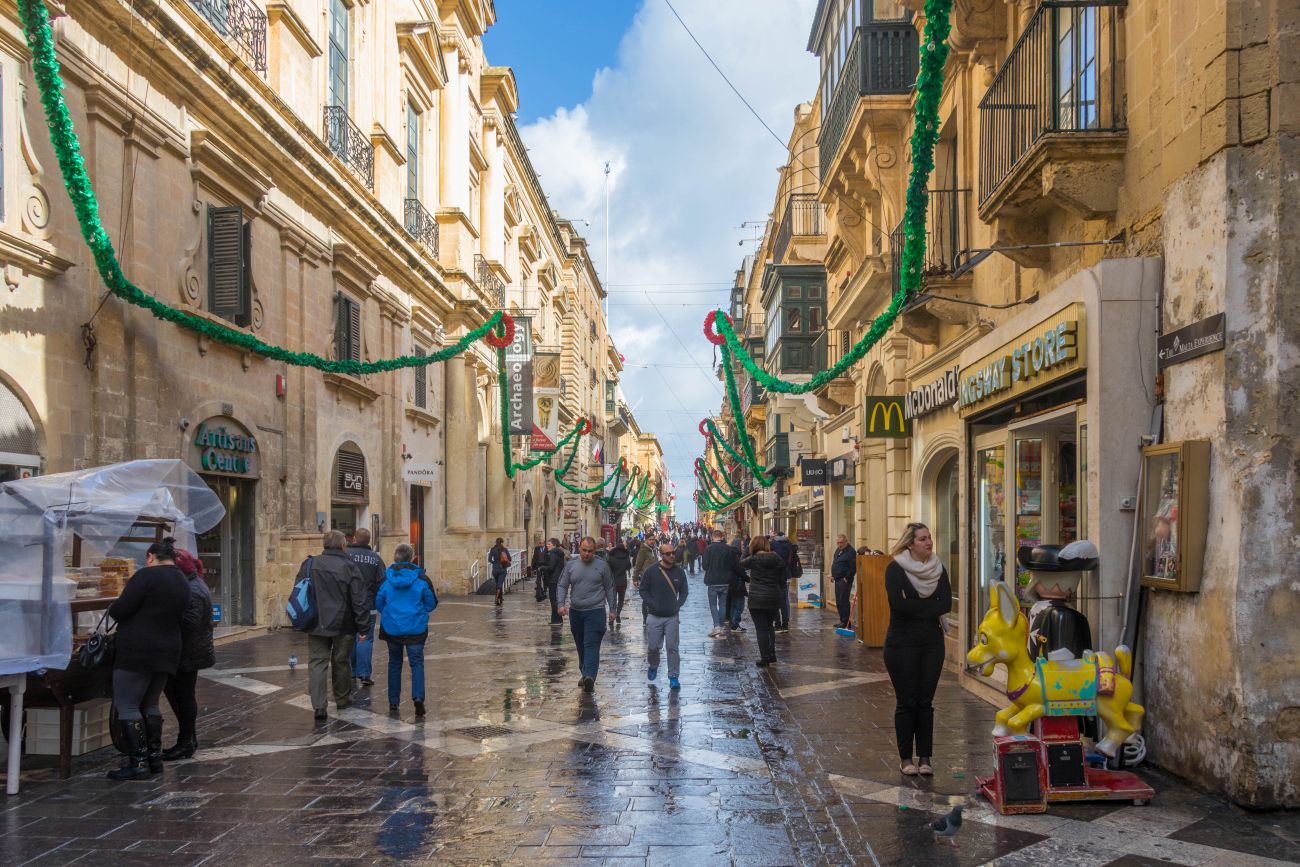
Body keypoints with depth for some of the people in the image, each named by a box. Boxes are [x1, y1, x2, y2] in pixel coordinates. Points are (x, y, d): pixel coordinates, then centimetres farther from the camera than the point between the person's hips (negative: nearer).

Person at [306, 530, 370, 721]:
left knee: (317, 662, 4)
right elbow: (360, 599, -12)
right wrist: (363, 626, -6)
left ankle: (318, 704, -8)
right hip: (343, 625, -2)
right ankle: (342, 699, 28)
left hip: (316, 625, 2)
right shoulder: (349, 566, -10)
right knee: (341, 662, 14)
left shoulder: (310, 565, 1)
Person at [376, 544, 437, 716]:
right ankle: (418, 697, -17)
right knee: (417, 663, 4)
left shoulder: (386, 579, -4)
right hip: (416, 629, -2)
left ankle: (393, 702, 20)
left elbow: (378, 603, 4)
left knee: (394, 663, 16)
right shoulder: (422, 579, -8)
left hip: (391, 628, 2)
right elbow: (431, 604, -1)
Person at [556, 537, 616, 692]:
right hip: (575, 611, 4)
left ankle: (590, 677, -24)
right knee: (581, 646, 14)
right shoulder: (571, 566, 6)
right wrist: (561, 604, -9)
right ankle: (585, 674, 26)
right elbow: (563, 586, 7)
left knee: (591, 645, -15)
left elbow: (609, 588, 6)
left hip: (595, 611, -4)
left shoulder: (602, 566, 0)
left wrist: (612, 609, 4)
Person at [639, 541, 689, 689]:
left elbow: (684, 592, 11)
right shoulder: (651, 571, -5)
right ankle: (653, 666, 33)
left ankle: (674, 677, 7)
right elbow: (643, 590, 1)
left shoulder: (679, 572, 1)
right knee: (653, 646, 3)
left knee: (673, 647, -2)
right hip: (655, 616, -1)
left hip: (672, 617, 1)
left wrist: (678, 605, -3)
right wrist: (651, 604, -9)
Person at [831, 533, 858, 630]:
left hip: (845, 580, -9)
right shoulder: (838, 550, 15)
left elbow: (853, 568, -17)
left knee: (843, 601, -10)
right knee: (838, 601, 11)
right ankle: (842, 621, 19)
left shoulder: (851, 552, -13)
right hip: (838, 579, 9)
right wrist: (833, 575, 15)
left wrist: (846, 578, -16)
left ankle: (845, 622, -5)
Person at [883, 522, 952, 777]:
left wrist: (914, 608, -14)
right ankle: (905, 758, 12)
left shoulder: (938, 568, 6)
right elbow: (898, 603, -21)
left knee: (925, 702, 7)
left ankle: (925, 757, 14)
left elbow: (946, 603, -6)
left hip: (932, 643, 4)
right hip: (902, 644, -4)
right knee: (906, 702, 2)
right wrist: (929, 607, -10)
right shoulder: (895, 569, -7)